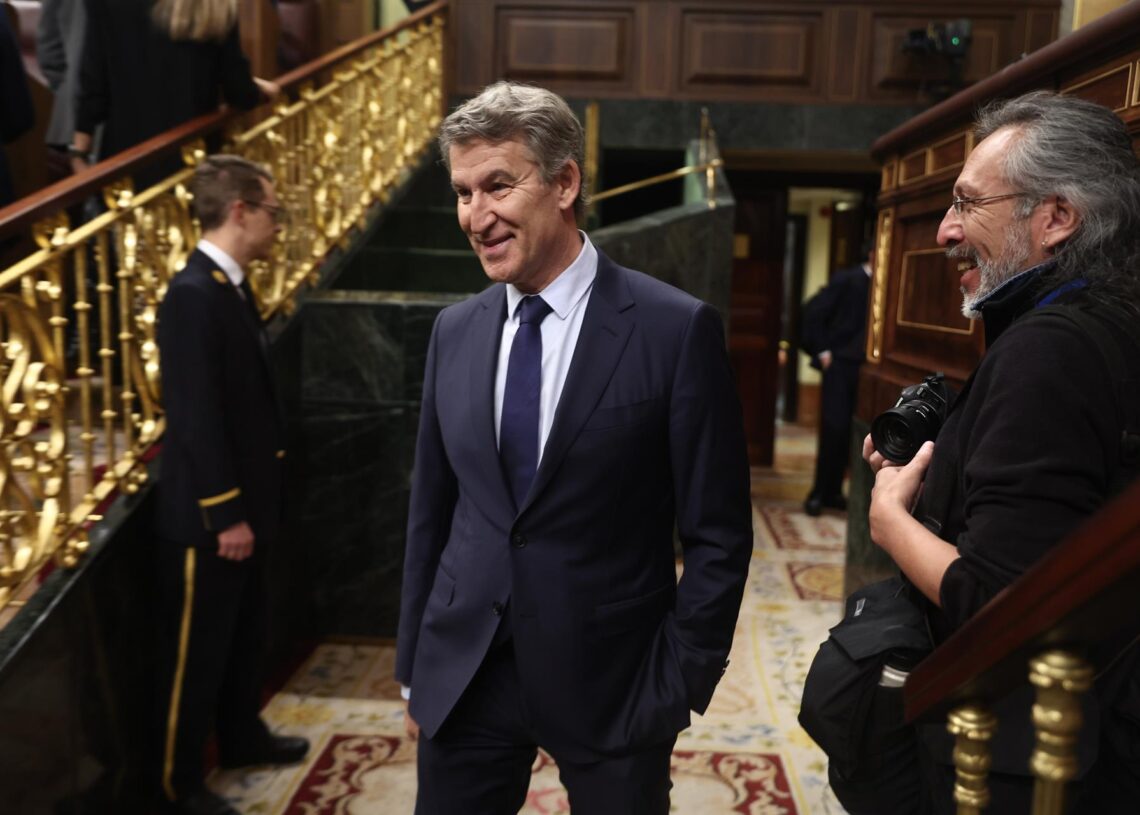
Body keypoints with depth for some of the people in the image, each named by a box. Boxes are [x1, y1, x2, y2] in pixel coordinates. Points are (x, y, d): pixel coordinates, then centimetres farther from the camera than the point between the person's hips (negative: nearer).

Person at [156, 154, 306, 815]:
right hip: (208, 517, -9)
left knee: (246, 634, 23)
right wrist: (226, 515, -20)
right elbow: (196, 419, -24)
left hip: (243, 504, 9)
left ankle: (243, 737, 43)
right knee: (198, 651, 8)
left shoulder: (232, 286, 8)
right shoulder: (194, 295, -22)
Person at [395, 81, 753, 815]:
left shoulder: (677, 330, -12)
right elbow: (432, 509, 8)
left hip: (612, 684, -3)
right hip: (462, 679, 4)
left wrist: (679, 684, -9)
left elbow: (717, 535, -8)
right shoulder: (455, 331, 3)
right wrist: (415, 665, 10)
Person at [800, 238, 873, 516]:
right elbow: (813, 310, -9)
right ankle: (818, 493, 7)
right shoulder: (846, 279, -6)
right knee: (834, 429, -7)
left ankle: (833, 491, 17)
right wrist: (821, 351, -10)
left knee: (851, 432, 5)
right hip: (841, 364, -5)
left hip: (865, 366, 5)